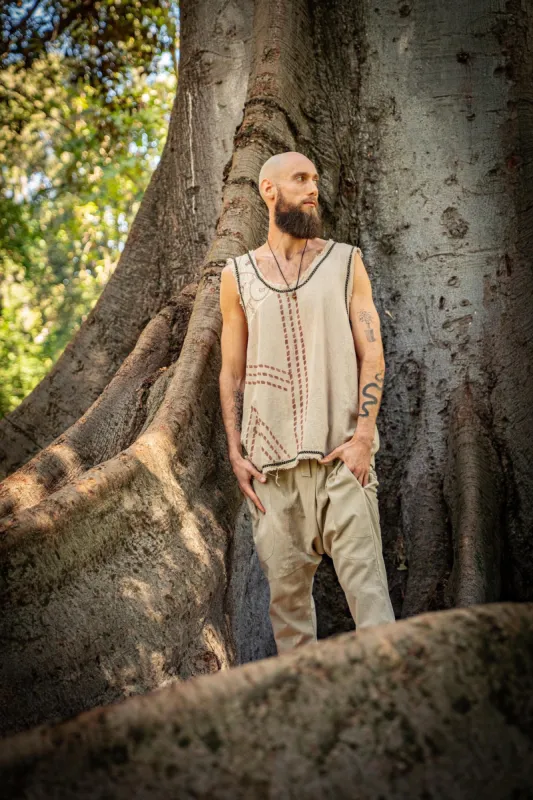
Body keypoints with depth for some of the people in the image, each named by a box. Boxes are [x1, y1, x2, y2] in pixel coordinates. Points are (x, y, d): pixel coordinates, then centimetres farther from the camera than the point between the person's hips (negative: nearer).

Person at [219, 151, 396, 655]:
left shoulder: (345, 262, 9)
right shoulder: (237, 275, 11)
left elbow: (372, 354, 4)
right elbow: (232, 372, 12)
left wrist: (363, 435, -8)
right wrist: (235, 452, 3)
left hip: (342, 452, -1)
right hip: (270, 459, 1)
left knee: (365, 580, -8)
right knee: (285, 585, 4)